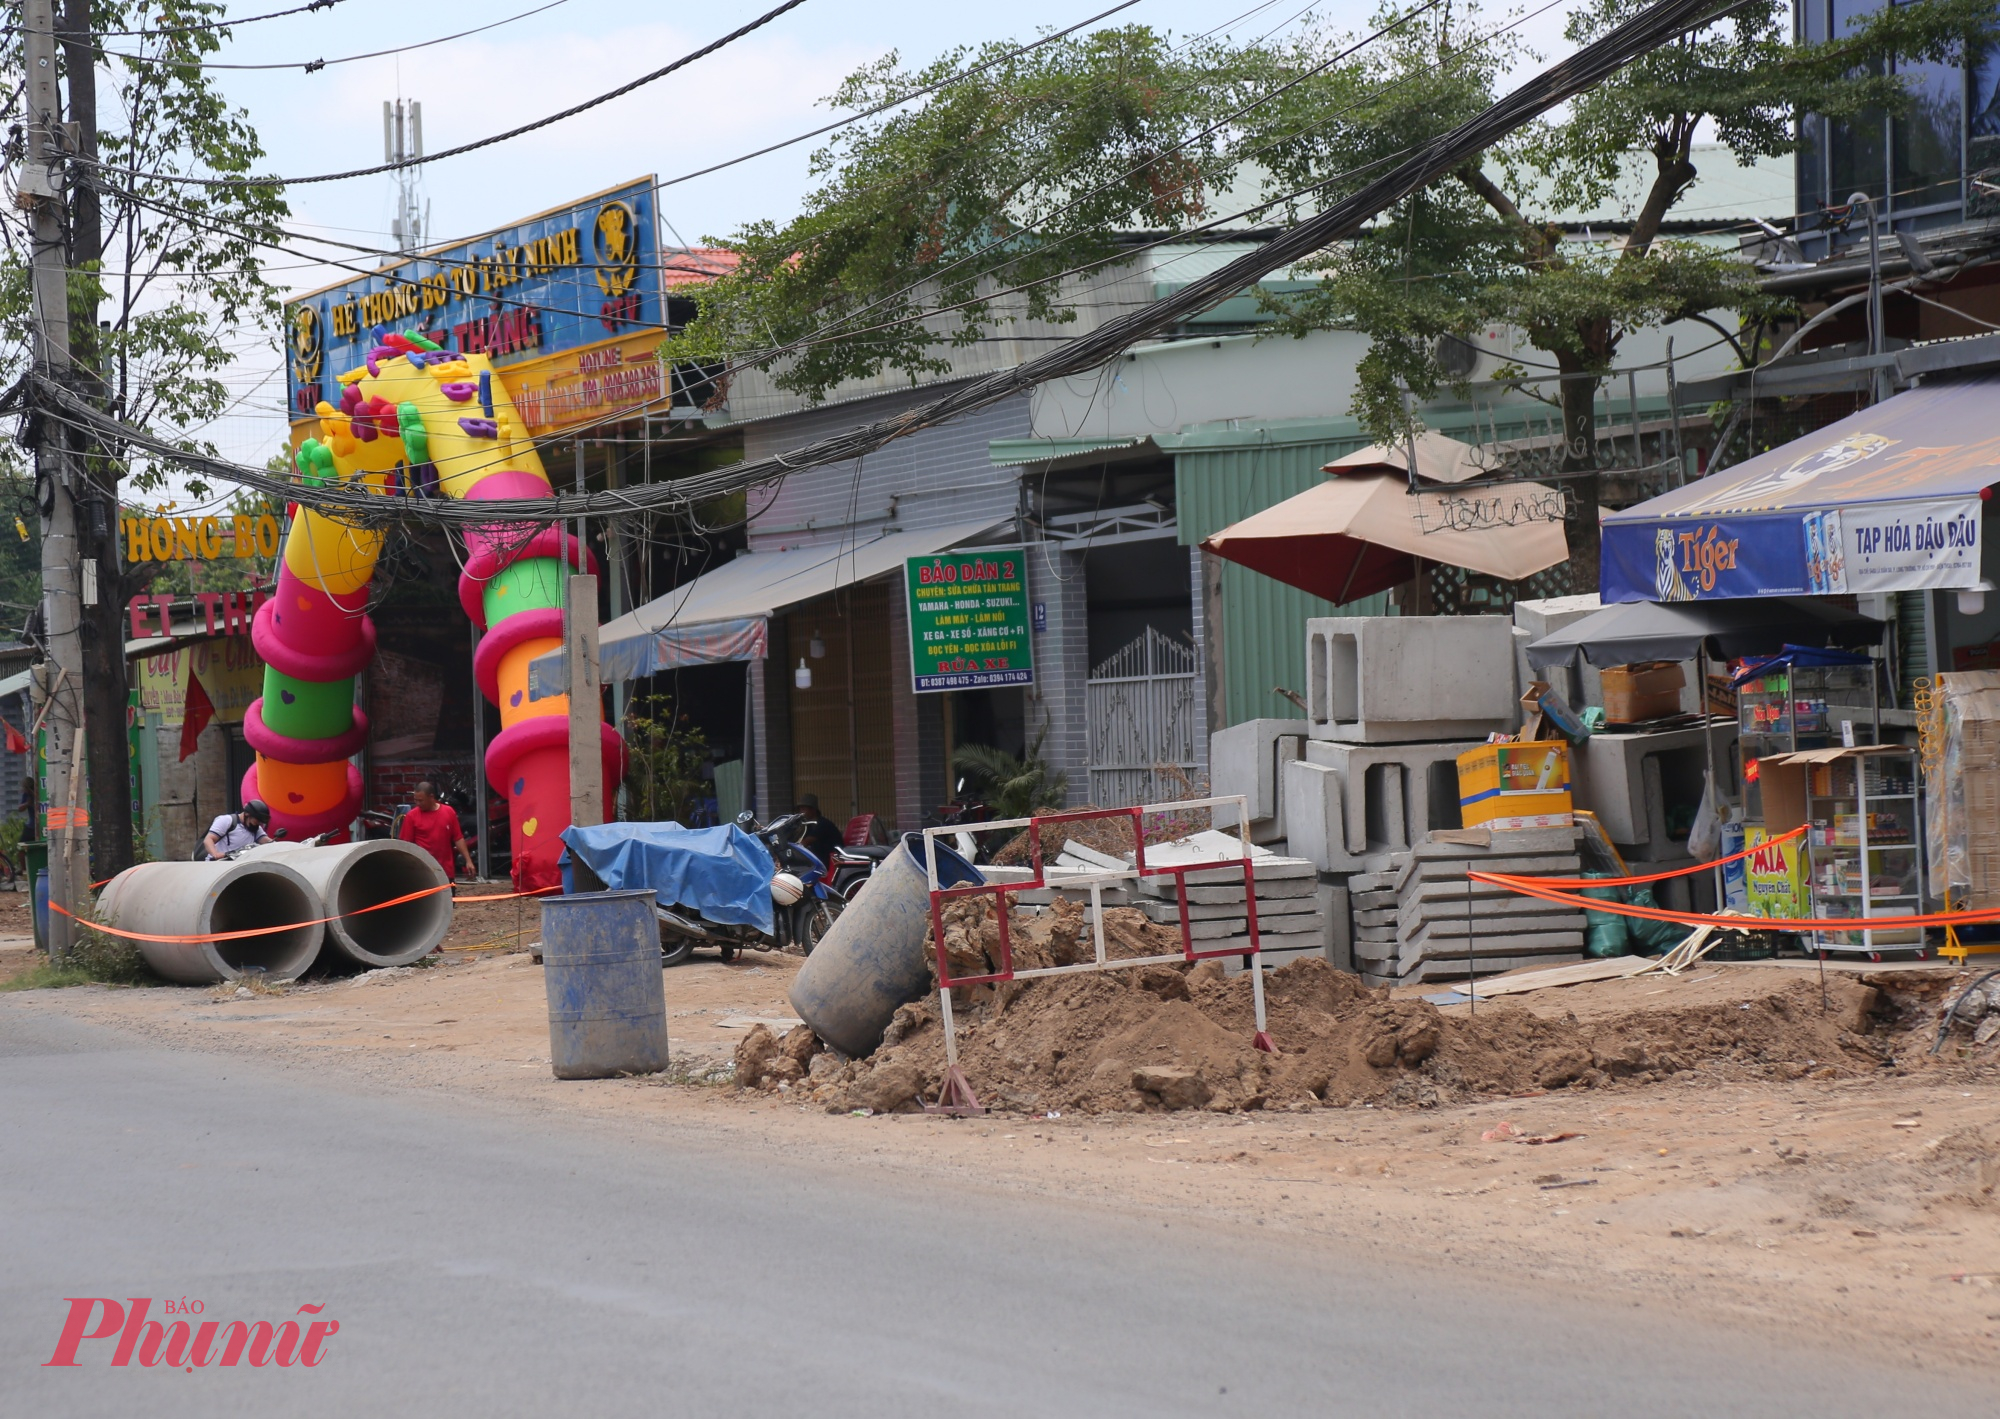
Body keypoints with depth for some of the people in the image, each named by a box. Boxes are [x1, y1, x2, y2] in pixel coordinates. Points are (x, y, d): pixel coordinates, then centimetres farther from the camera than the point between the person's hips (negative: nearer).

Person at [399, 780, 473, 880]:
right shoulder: (412, 816, -2)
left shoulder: (449, 812, 3)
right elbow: (405, 843, -2)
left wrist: (468, 861, 2)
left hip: (445, 870, 2)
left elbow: (458, 839, 6)